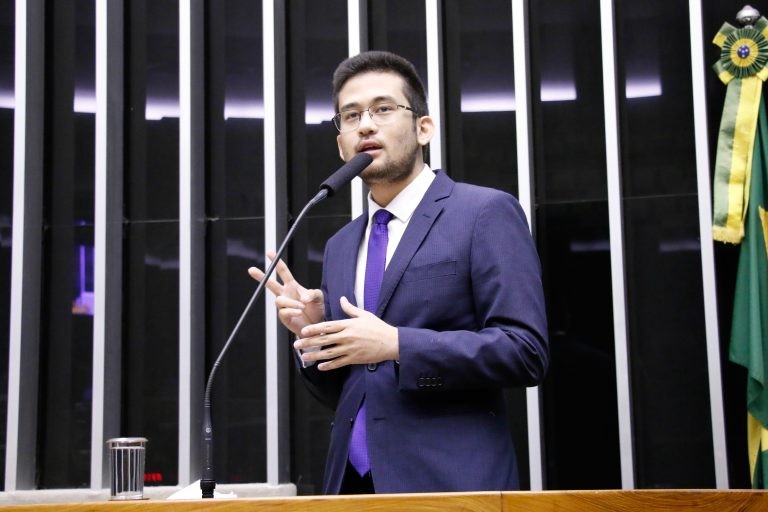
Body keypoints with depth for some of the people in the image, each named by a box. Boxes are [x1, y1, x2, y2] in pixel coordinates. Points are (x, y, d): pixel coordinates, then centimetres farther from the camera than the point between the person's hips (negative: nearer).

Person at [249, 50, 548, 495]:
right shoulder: (340, 246, 14)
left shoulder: (487, 213, -5)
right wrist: (314, 333, -1)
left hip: (450, 481, -5)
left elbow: (525, 350, -14)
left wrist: (397, 345, -20)